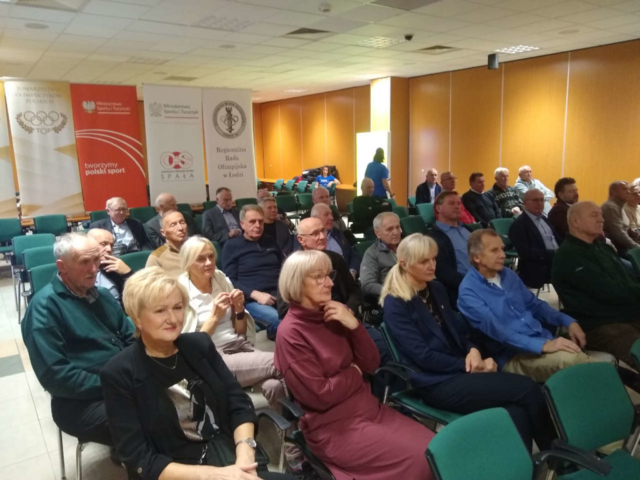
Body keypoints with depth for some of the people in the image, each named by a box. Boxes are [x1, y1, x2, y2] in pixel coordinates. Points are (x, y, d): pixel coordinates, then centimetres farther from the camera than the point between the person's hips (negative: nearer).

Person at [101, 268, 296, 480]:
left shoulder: (199, 344, 5)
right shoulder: (119, 373, -6)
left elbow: (239, 403, 3)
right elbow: (139, 459, -8)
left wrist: (244, 457, -14)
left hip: (229, 452, 4)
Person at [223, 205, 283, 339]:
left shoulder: (270, 241, 23)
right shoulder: (231, 246, 9)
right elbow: (230, 280, 1)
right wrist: (255, 294, -14)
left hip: (280, 294, 6)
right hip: (252, 299, -5)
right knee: (280, 319, -37)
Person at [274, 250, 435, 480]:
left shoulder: (333, 317, 5)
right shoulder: (290, 333, -15)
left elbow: (371, 363, 3)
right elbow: (320, 395, -19)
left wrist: (354, 325, -12)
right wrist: (354, 372, -4)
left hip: (369, 407, 7)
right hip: (333, 426, -7)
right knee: (419, 459, -16)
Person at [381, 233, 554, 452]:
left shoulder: (436, 289, 11)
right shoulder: (395, 305, -12)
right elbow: (423, 356, -16)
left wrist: (472, 350, -6)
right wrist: (470, 366, -13)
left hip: (460, 370, 7)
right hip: (436, 383, -7)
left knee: (518, 414, -20)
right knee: (528, 389, -17)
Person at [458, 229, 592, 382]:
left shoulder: (508, 274, 12)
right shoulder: (468, 292, -12)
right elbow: (496, 330, -22)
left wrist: (568, 321, 6)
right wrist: (542, 346, -28)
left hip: (544, 339, 7)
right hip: (513, 355, -7)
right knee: (569, 359, -32)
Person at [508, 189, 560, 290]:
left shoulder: (544, 219, 21)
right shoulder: (519, 225, -6)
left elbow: (557, 240, 22)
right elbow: (525, 252, -16)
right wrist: (553, 253, -21)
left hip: (558, 260, 8)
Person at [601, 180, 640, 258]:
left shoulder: (619, 207, 17)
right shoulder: (610, 207, -15)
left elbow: (629, 230, 19)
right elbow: (619, 234, -23)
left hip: (623, 245, 10)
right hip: (616, 248, -10)